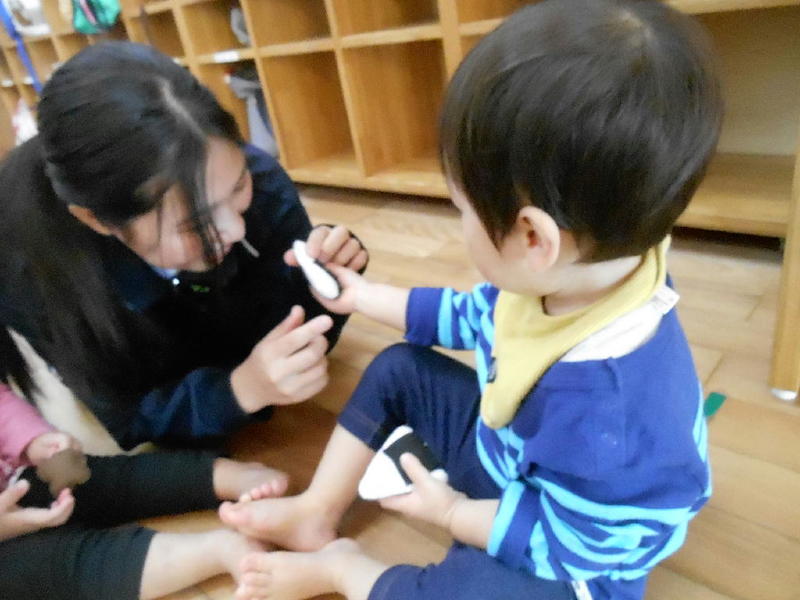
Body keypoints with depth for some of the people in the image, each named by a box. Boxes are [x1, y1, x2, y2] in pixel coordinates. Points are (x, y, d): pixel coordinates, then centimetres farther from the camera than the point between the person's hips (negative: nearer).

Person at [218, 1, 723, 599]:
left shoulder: (605, 412, -43)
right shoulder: (570, 279, -17)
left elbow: (572, 543, -27)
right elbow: (473, 316, 2)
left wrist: (450, 512, -16)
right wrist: (366, 297, 9)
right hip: (502, 447, 8)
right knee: (398, 368, 7)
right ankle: (317, 514, 12)